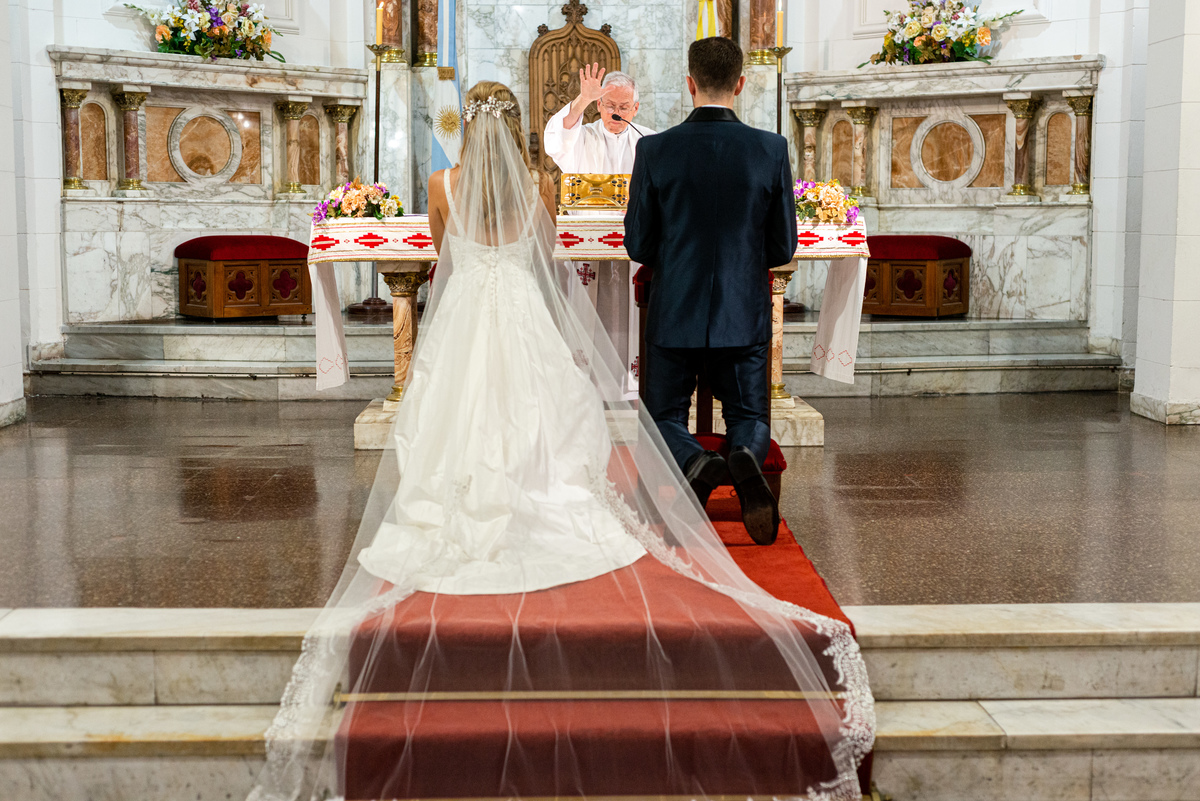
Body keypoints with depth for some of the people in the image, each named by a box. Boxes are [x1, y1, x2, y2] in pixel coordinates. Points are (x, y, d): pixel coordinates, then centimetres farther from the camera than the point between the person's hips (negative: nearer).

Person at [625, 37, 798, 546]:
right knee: (749, 417, 16)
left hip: (674, 314, -1)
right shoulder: (771, 150, -6)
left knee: (663, 418, 15)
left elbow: (638, 245, -2)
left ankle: (697, 465, -19)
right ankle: (745, 461, -19)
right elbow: (783, 247, 1)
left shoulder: (655, 150, -8)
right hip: (744, 314, 1)